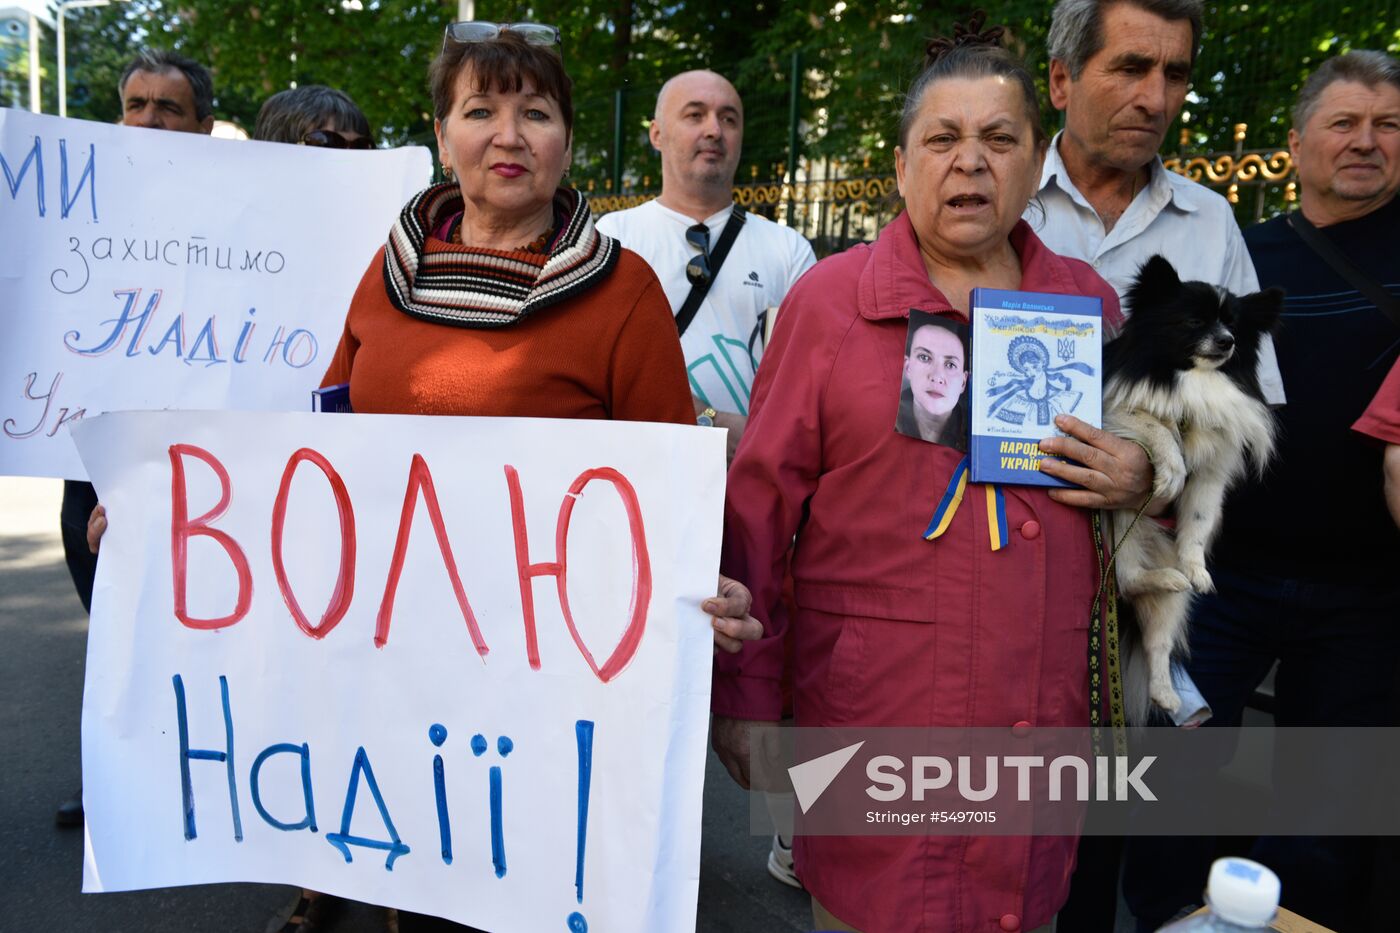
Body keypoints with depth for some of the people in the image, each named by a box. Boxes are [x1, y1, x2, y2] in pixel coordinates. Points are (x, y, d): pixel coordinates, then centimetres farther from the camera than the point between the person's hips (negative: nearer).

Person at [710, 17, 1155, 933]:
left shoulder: (1087, 300, 7)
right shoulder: (829, 298, -5)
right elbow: (759, 508, -6)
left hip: (1045, 716, 4)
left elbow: (1146, 457, 20)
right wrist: (745, 697, -6)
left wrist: (1146, 482, -4)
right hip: (870, 715, -3)